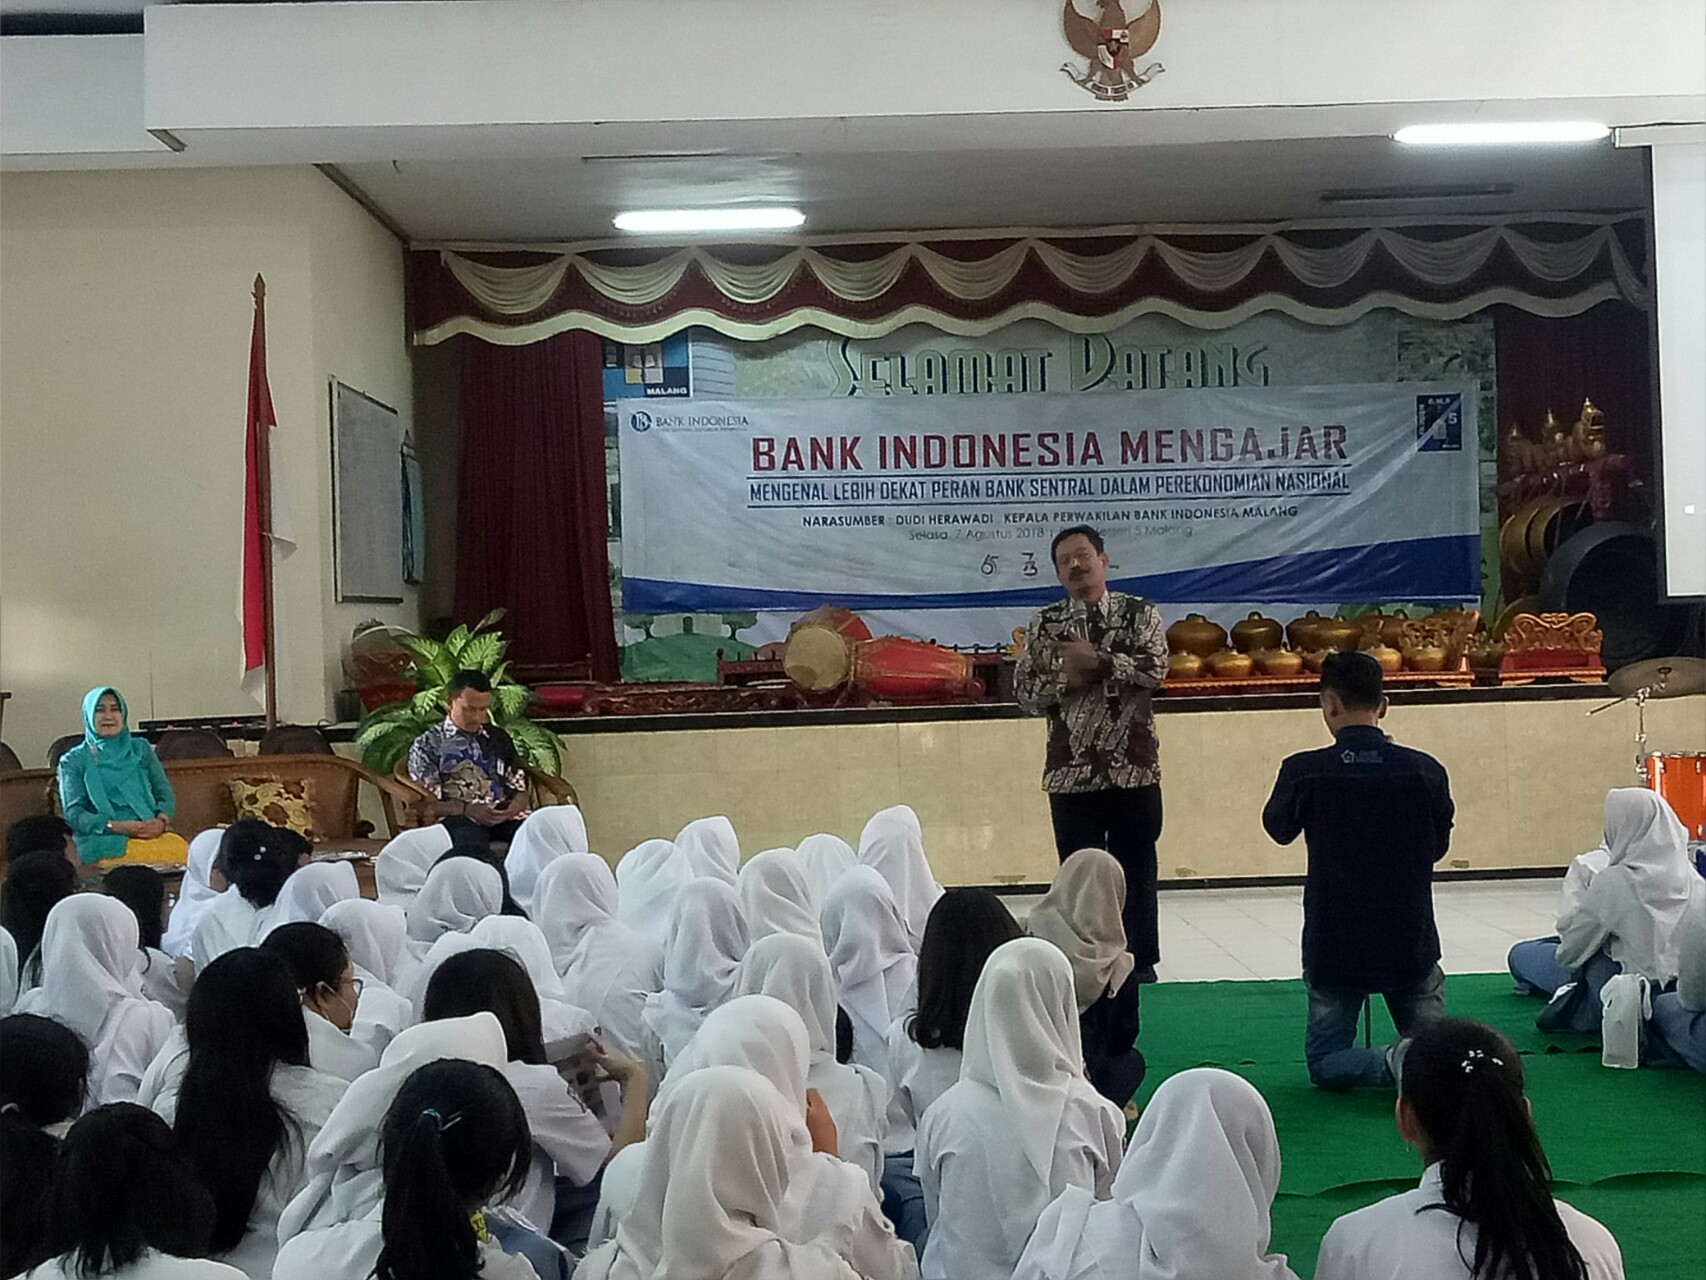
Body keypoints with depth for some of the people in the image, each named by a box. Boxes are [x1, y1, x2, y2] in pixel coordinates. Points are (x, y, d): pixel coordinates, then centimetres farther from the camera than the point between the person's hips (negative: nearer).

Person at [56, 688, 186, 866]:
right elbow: (73, 813, 3)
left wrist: (161, 820, -9)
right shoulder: (73, 761, 12)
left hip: (151, 833, 3)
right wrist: (117, 826, -14)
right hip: (103, 840, -3)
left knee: (180, 849, -33)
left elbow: (165, 794, 15)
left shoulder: (140, 749, 21)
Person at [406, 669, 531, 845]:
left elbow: (520, 791, 23)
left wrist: (513, 808, -3)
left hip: (503, 818, 4)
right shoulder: (428, 744, 12)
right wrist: (466, 810, -15)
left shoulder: (500, 739, 26)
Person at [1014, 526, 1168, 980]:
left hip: (1133, 767, -1)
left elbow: (1154, 669, -13)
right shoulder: (1044, 625, 6)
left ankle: (1141, 963, 20)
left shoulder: (1140, 613, 2)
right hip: (1071, 771, 1)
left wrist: (1098, 662, -20)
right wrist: (1065, 678, -14)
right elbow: (1024, 691, 2)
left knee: (1137, 870, 8)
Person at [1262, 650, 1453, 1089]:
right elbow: (1438, 846, 10)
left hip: (1333, 946, -1)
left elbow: (1279, 828, 9)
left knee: (1325, 1063, 13)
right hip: (1410, 943, 2)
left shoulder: (1303, 771, -12)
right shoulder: (1426, 771, -7)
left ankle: (1394, 1063, -16)